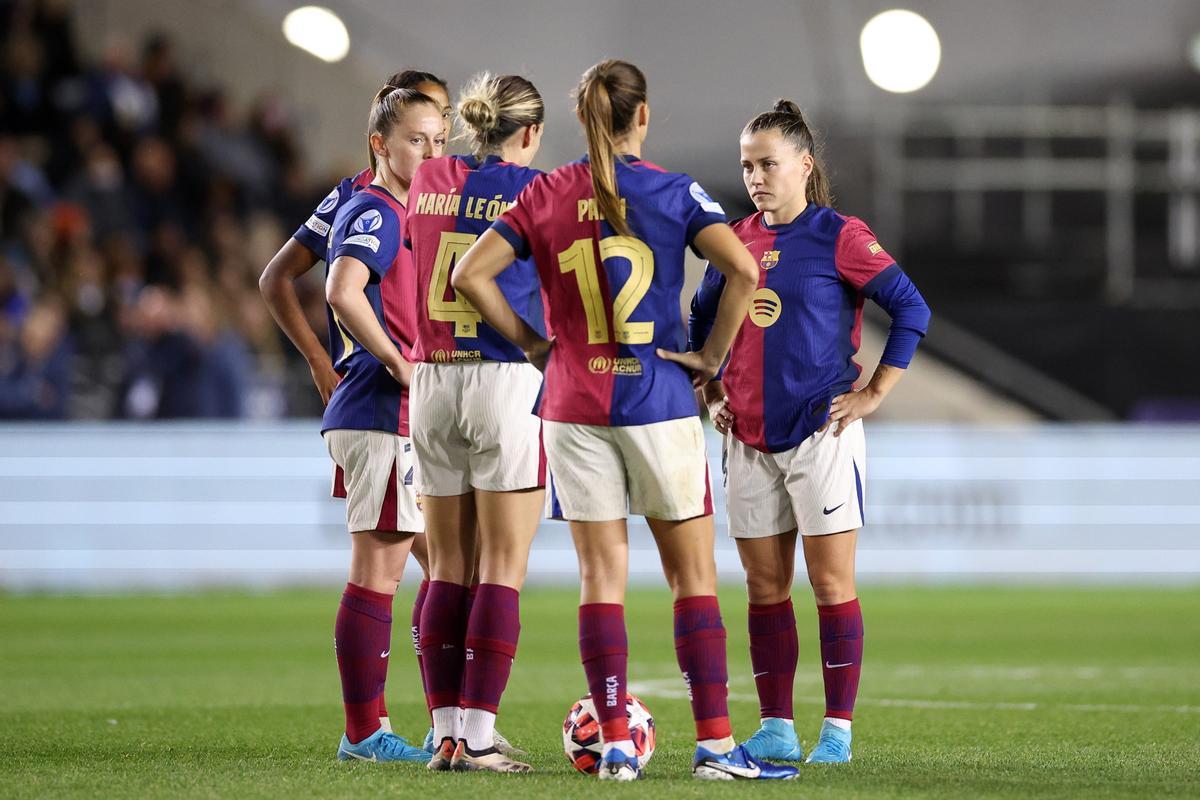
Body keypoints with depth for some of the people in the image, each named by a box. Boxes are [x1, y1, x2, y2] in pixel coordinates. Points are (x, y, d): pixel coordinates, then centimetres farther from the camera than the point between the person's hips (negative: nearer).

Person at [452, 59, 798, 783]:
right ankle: (716, 744, 0)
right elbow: (743, 269, -16)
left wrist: (531, 343, 5)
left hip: (574, 407, 2)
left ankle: (615, 745, 2)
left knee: (602, 574, 6)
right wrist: (713, 354, -6)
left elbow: (471, 274, -4)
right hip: (659, 401, -2)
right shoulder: (672, 192, -4)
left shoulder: (546, 195, 2)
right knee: (694, 573, 4)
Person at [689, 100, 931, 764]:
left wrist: (874, 394, -10)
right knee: (764, 586, 6)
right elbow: (700, 322, 24)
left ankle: (838, 729, -1)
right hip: (749, 438, 5)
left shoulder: (838, 237, -6)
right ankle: (775, 729, 11)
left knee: (831, 583, -4)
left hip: (821, 433, -5)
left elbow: (911, 310, -10)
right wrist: (711, 395, 14)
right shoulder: (736, 241, 10)